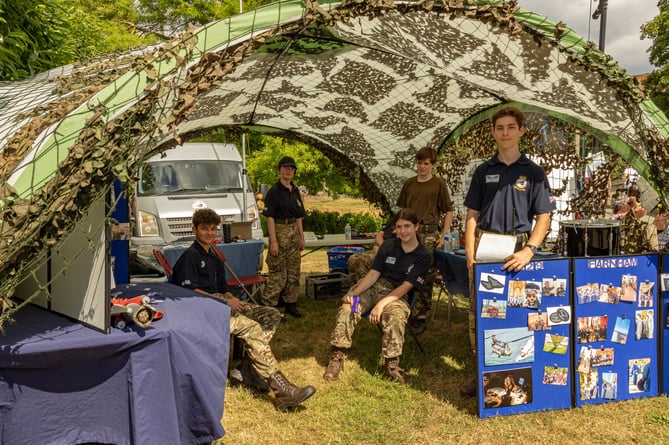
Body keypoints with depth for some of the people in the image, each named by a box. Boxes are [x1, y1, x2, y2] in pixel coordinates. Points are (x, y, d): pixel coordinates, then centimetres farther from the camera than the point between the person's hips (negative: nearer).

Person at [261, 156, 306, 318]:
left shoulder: (295, 191, 12)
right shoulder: (274, 191, -9)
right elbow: (270, 217, -13)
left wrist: (301, 237, 13)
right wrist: (273, 241, -18)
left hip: (294, 232, 7)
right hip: (279, 231, -7)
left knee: (294, 270, 10)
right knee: (278, 271, -6)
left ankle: (290, 304, 20)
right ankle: (268, 305, 2)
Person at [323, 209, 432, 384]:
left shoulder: (423, 256, -3)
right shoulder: (388, 246, 7)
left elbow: (406, 286, -11)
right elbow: (373, 273, 2)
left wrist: (382, 303, -25)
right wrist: (354, 292, -15)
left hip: (397, 294, -3)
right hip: (375, 287, 3)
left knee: (395, 317, -37)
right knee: (347, 307, -25)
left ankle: (391, 365, -23)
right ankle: (337, 357, -21)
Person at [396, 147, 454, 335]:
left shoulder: (439, 184, 2)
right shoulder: (409, 184, 13)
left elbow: (449, 212, 4)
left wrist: (443, 236, -3)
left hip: (429, 233, -3)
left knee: (425, 277, -2)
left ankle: (421, 317, 7)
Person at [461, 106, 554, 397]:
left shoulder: (533, 173, 2)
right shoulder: (484, 171, 9)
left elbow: (544, 217, -2)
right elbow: (472, 215, 9)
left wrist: (529, 250, -18)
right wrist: (470, 252, -3)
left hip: (517, 250, -2)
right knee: (478, 313, 4)